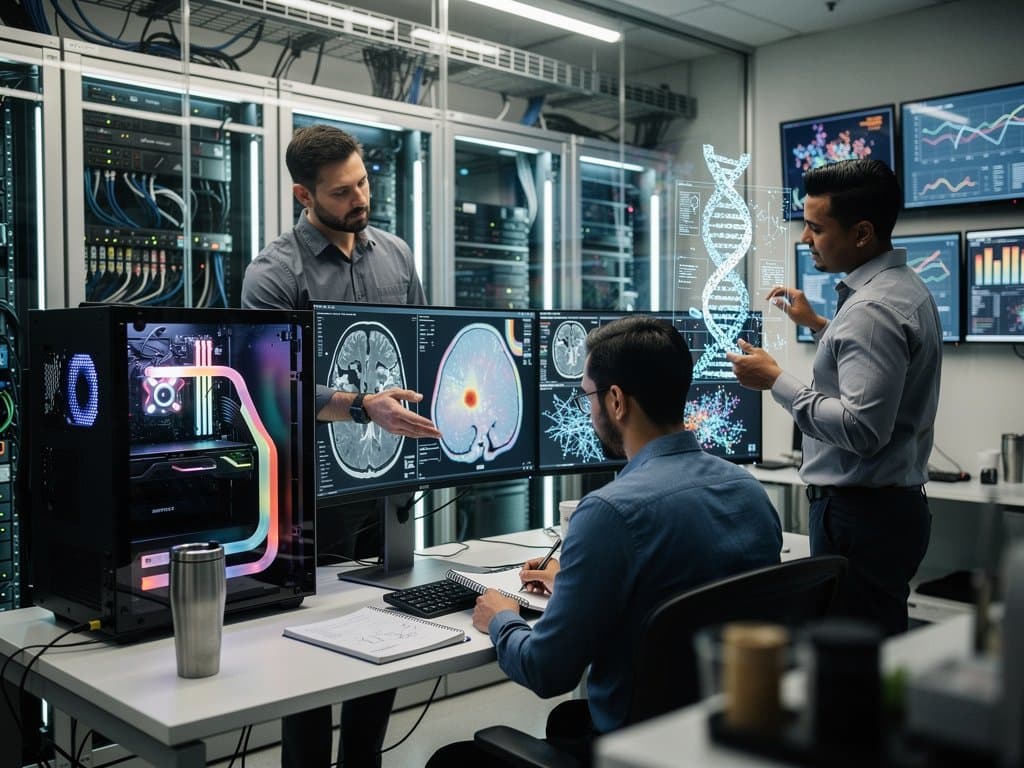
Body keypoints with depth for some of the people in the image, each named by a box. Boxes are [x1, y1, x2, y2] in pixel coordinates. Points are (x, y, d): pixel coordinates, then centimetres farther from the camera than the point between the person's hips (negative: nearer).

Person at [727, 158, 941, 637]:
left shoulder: (872, 309, -21)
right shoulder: (904, 287, 12)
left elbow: (862, 429, -26)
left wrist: (776, 381, -18)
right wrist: (818, 325, 23)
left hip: (861, 515, -11)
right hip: (893, 502, 11)